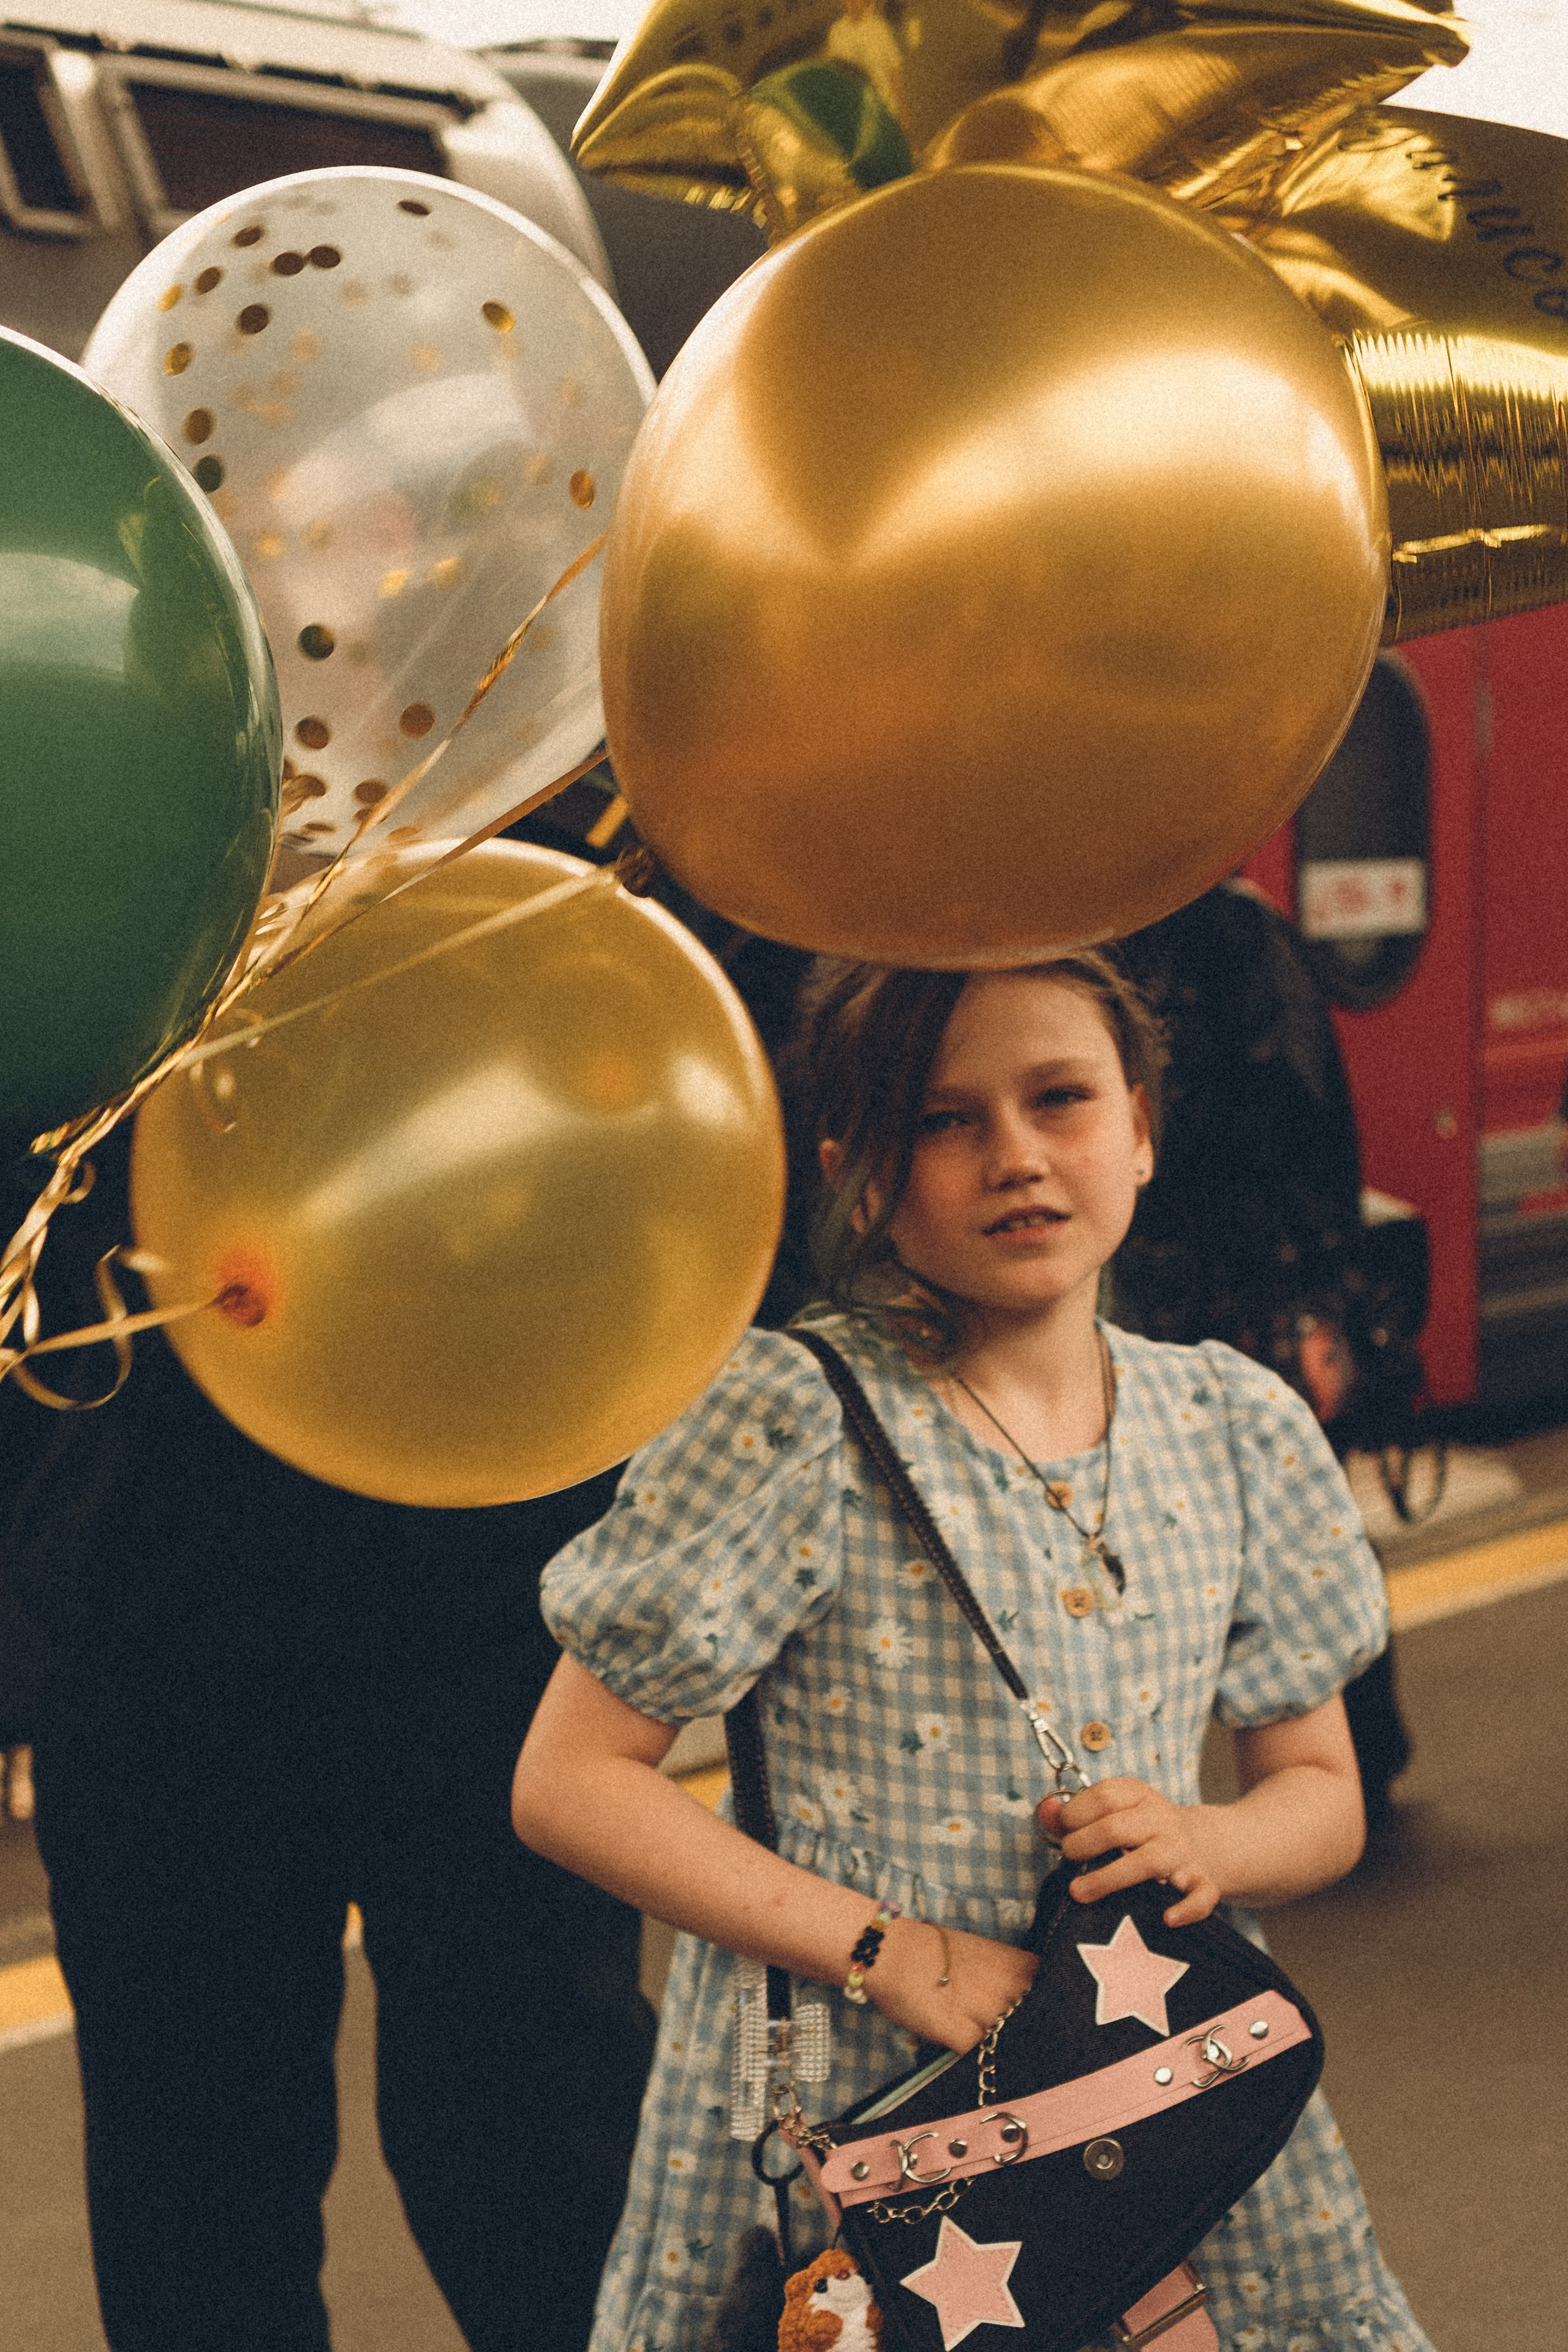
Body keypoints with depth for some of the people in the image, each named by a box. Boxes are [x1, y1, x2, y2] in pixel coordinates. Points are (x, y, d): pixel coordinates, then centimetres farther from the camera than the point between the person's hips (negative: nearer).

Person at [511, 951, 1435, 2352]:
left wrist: (1213, 1845, -11)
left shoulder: (1233, 1427, 5)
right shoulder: (798, 1420, -11)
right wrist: (886, 1951, -18)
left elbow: (1323, 1793, 13)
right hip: (851, 2115, -4)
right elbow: (569, 1782, -11)